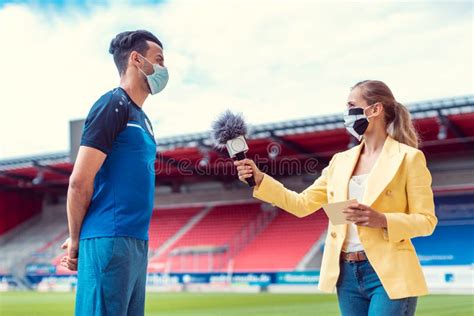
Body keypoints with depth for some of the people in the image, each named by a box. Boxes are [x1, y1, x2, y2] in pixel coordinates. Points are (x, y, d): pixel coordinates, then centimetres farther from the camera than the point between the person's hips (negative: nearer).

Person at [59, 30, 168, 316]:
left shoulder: (142, 118, 20)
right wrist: (76, 241, -4)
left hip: (137, 242, 8)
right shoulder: (113, 105, -8)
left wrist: (79, 237, 12)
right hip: (110, 240, -8)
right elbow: (80, 182, -12)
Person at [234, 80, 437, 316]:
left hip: (389, 276, -5)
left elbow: (426, 221, -5)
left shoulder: (408, 158, -3)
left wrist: (382, 220, -21)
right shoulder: (341, 161, 13)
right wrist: (259, 179, 3)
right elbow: (302, 204, 12)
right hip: (347, 275, 6)